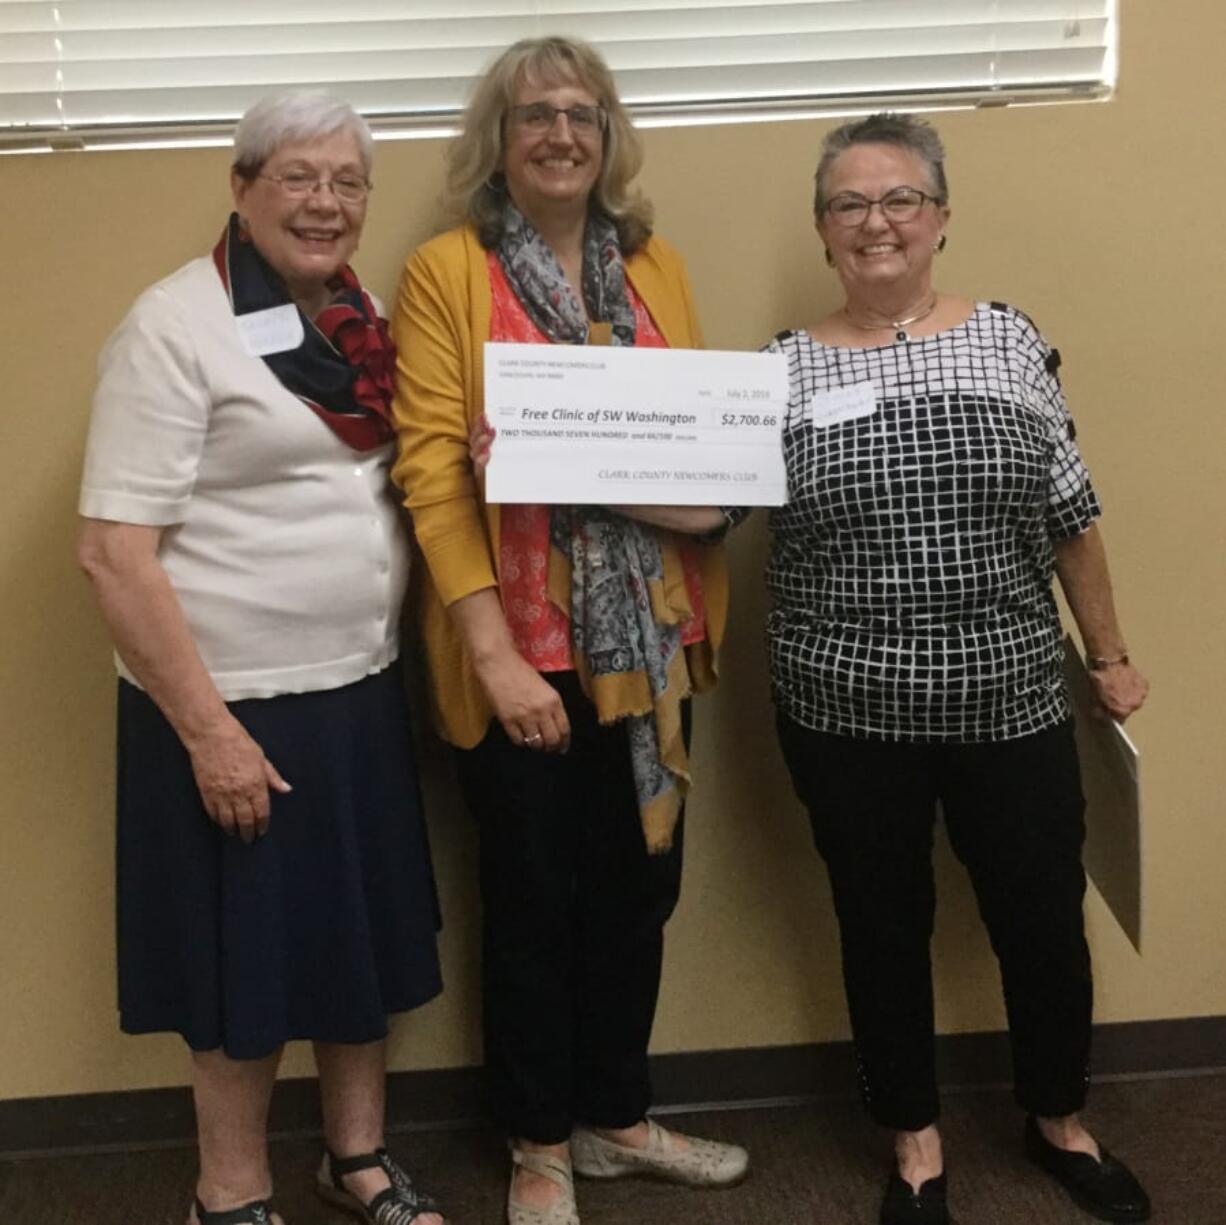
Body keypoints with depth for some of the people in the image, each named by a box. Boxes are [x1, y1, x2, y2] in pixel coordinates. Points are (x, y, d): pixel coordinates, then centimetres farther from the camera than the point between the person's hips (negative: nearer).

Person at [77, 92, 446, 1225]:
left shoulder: (365, 317, 7)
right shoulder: (175, 324, -13)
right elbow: (114, 551, -18)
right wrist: (208, 729, -20)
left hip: (364, 686, 7)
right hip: (239, 703, -6)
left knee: (370, 928, 16)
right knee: (249, 949, 7)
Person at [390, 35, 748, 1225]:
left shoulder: (654, 266, 10)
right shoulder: (446, 271, -5)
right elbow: (430, 470, -12)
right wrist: (496, 656, -18)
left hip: (649, 636, 5)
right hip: (523, 647, -5)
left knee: (638, 887, 15)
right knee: (533, 902, 9)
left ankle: (616, 1116, 36)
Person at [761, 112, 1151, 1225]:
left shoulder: (1008, 340, 1)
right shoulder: (785, 369, -2)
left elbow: (1070, 518, 5)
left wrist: (1110, 656, 9)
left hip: (1013, 703, 1)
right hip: (849, 713, -1)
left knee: (1044, 918, 12)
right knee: (885, 927, 13)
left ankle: (1059, 1120, 39)